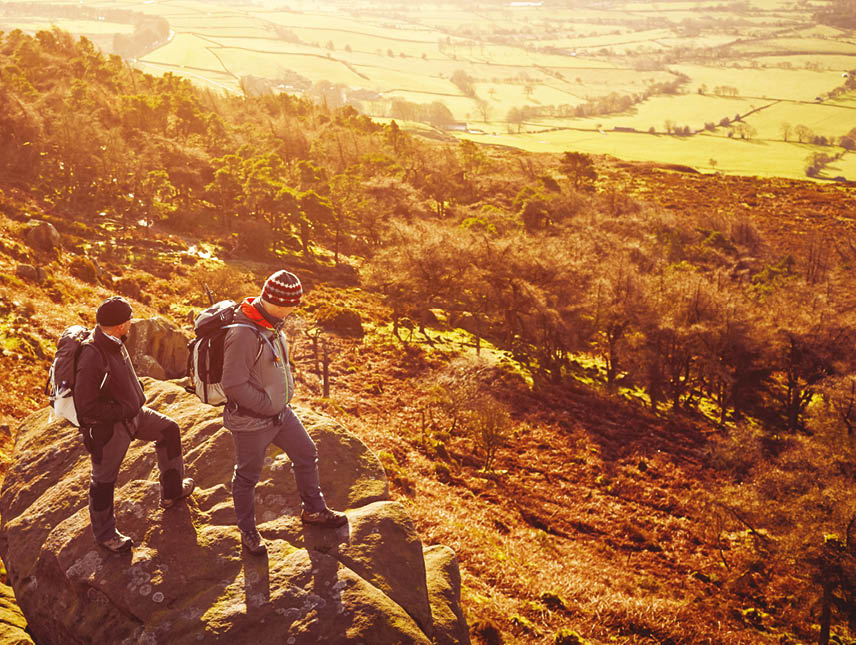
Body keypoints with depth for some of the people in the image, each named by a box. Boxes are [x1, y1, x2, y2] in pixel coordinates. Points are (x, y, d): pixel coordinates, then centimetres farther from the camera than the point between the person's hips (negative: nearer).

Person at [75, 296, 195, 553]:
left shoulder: (114, 343, -6)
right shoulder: (92, 358, -34)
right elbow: (86, 408, -31)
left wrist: (136, 398, 7)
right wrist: (123, 411, -22)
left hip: (132, 413, 9)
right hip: (108, 427, -9)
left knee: (168, 430, 22)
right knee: (104, 480, 9)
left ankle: (172, 492, 38)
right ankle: (104, 533, 31)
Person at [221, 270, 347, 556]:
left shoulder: (273, 323, 1)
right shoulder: (243, 333, -29)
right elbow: (234, 384, -29)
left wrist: (287, 391, 8)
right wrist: (268, 405, -21)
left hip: (280, 412, 9)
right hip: (251, 421, -9)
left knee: (306, 454, 19)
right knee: (247, 476, 10)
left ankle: (313, 510, 38)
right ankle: (248, 532, 29)